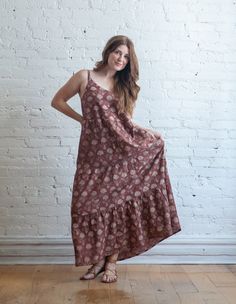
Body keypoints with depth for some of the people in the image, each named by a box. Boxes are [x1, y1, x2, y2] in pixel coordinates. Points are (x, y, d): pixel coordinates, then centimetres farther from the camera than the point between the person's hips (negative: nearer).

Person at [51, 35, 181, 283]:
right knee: (91, 203, -1)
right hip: (93, 152, -2)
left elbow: (125, 122, 15)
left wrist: (149, 135, 3)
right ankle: (98, 258, 20)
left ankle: (111, 261, 17)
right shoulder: (84, 77, 3)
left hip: (121, 153, 2)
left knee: (119, 203, 1)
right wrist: (83, 119, 5)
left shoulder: (126, 86, 14)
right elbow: (57, 101, 11)